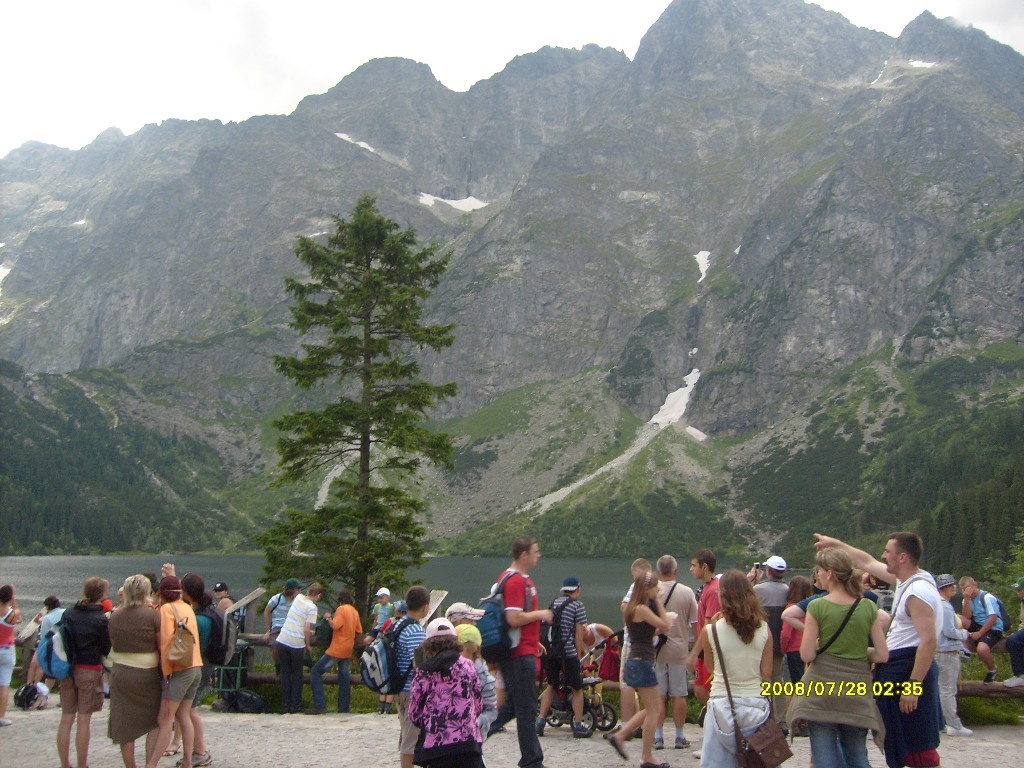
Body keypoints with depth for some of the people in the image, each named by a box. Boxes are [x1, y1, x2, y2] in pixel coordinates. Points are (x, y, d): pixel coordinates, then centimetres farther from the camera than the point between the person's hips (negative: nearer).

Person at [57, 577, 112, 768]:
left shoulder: (68, 613, 1)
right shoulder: (101, 619, -14)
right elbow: (106, 649, -7)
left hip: (67, 668, 5)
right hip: (90, 670, -5)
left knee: (66, 718, 11)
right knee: (84, 720, 2)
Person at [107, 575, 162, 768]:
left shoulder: (114, 616, 2)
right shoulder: (153, 615, -11)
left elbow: (113, 645, 11)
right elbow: (162, 647, -8)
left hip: (119, 672, 3)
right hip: (146, 674, -3)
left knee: (124, 725, 10)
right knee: (153, 722, 11)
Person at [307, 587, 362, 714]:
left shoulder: (341, 609, -11)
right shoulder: (355, 612, 11)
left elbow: (335, 626, -21)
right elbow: (359, 631, 15)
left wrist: (328, 618, -5)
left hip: (337, 649, -8)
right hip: (348, 650, 8)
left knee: (316, 671, -3)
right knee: (344, 676, 13)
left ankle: (320, 705, -10)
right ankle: (344, 708, 12)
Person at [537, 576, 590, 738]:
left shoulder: (553, 603, 15)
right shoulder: (577, 605, -2)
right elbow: (578, 634, -4)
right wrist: (578, 655, 4)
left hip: (549, 651, 6)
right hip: (567, 652, -5)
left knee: (551, 686, 19)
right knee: (577, 689, 7)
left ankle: (540, 722, 15)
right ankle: (578, 726, 6)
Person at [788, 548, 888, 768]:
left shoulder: (817, 607, -10)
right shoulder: (868, 607, -1)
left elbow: (806, 655, -12)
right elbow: (882, 655, -1)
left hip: (822, 688, -3)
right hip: (857, 692, 3)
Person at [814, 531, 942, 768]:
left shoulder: (918, 592, -21)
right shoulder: (906, 579, 10)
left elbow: (929, 641, -25)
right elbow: (867, 563, 24)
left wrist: (913, 686, -26)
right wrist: (836, 543, 29)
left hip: (910, 669, -10)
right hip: (895, 665, 10)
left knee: (918, 749, -8)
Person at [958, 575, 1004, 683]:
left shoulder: (987, 597, -10)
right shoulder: (968, 599, 9)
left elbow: (993, 618, -17)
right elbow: (967, 618, -4)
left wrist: (979, 633, -19)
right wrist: (967, 599, -13)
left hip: (993, 629, -6)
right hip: (977, 626, 6)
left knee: (981, 649, -34)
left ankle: (992, 670, -3)